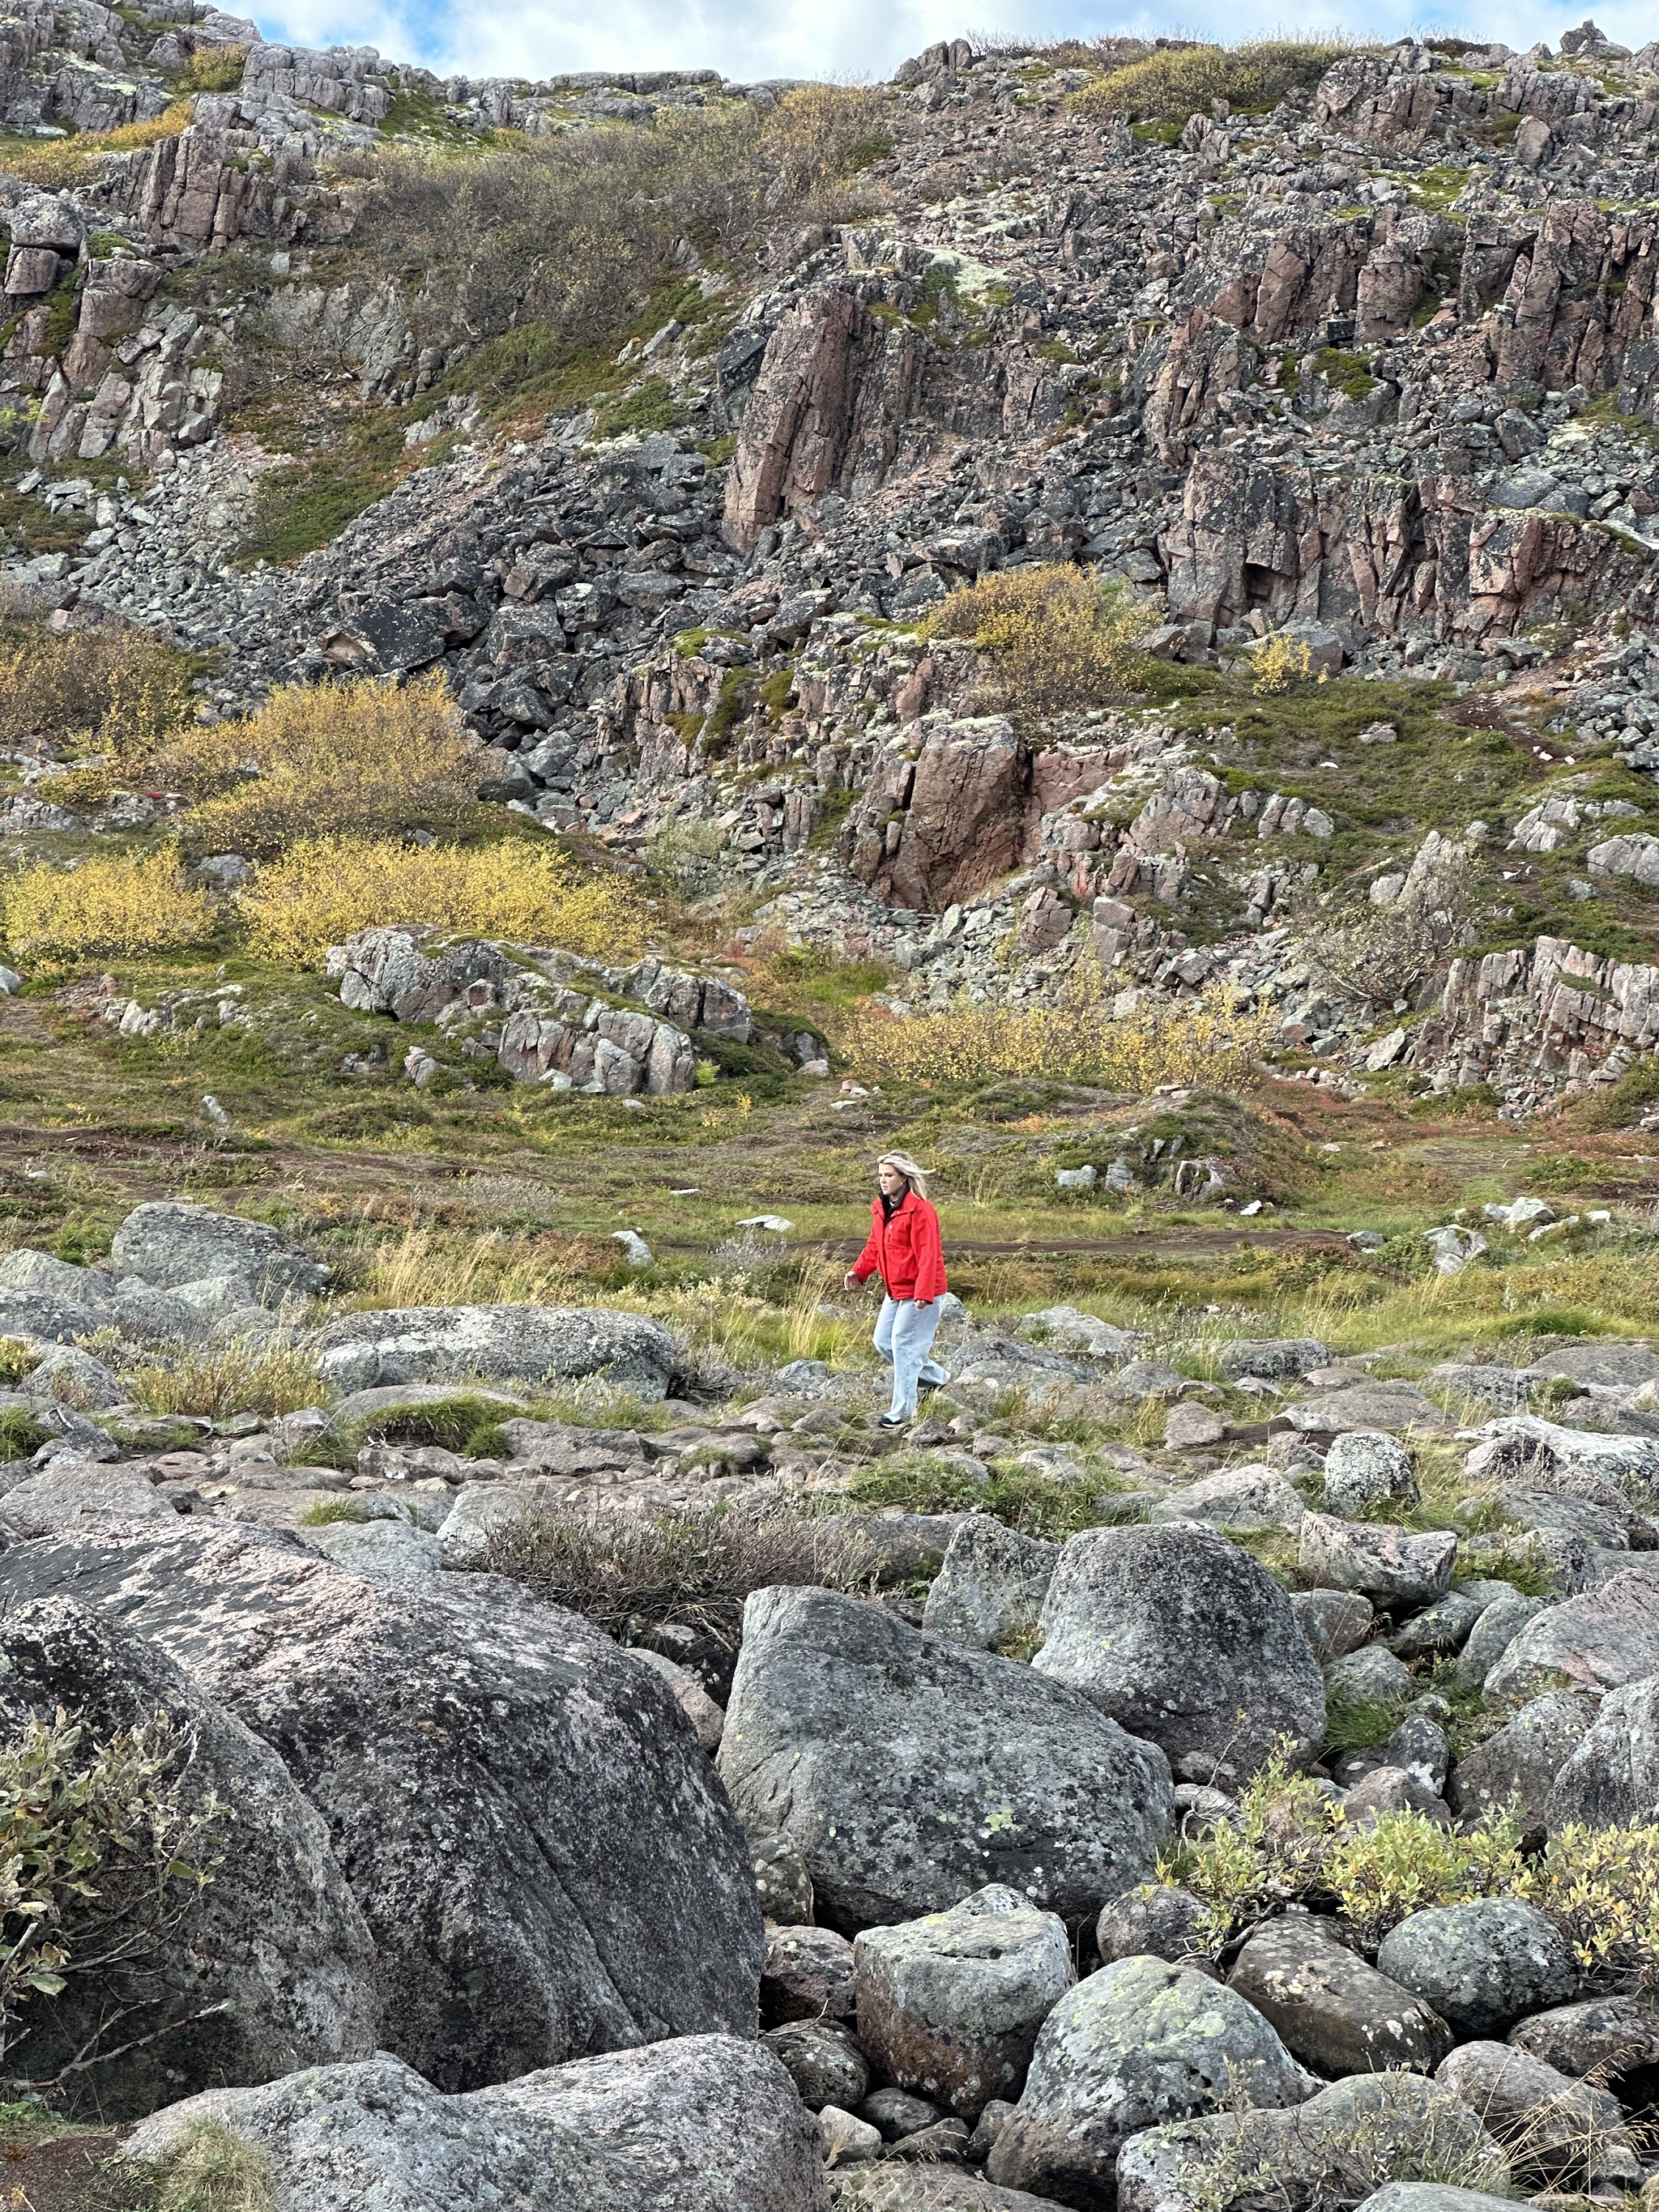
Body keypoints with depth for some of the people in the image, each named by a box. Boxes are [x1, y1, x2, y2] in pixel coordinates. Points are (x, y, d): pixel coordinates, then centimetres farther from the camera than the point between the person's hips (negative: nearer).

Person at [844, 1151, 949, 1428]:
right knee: (883, 1342, 11)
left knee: (903, 1345, -7)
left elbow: (928, 1255, -22)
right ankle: (935, 1378, 28)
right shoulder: (881, 1209, 10)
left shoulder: (919, 1210, -18)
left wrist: (923, 1292, -27)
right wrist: (858, 1271, 1)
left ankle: (903, 1411, 3)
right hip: (895, 1291, 10)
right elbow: (874, 1246, 17)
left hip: (918, 1293, -10)